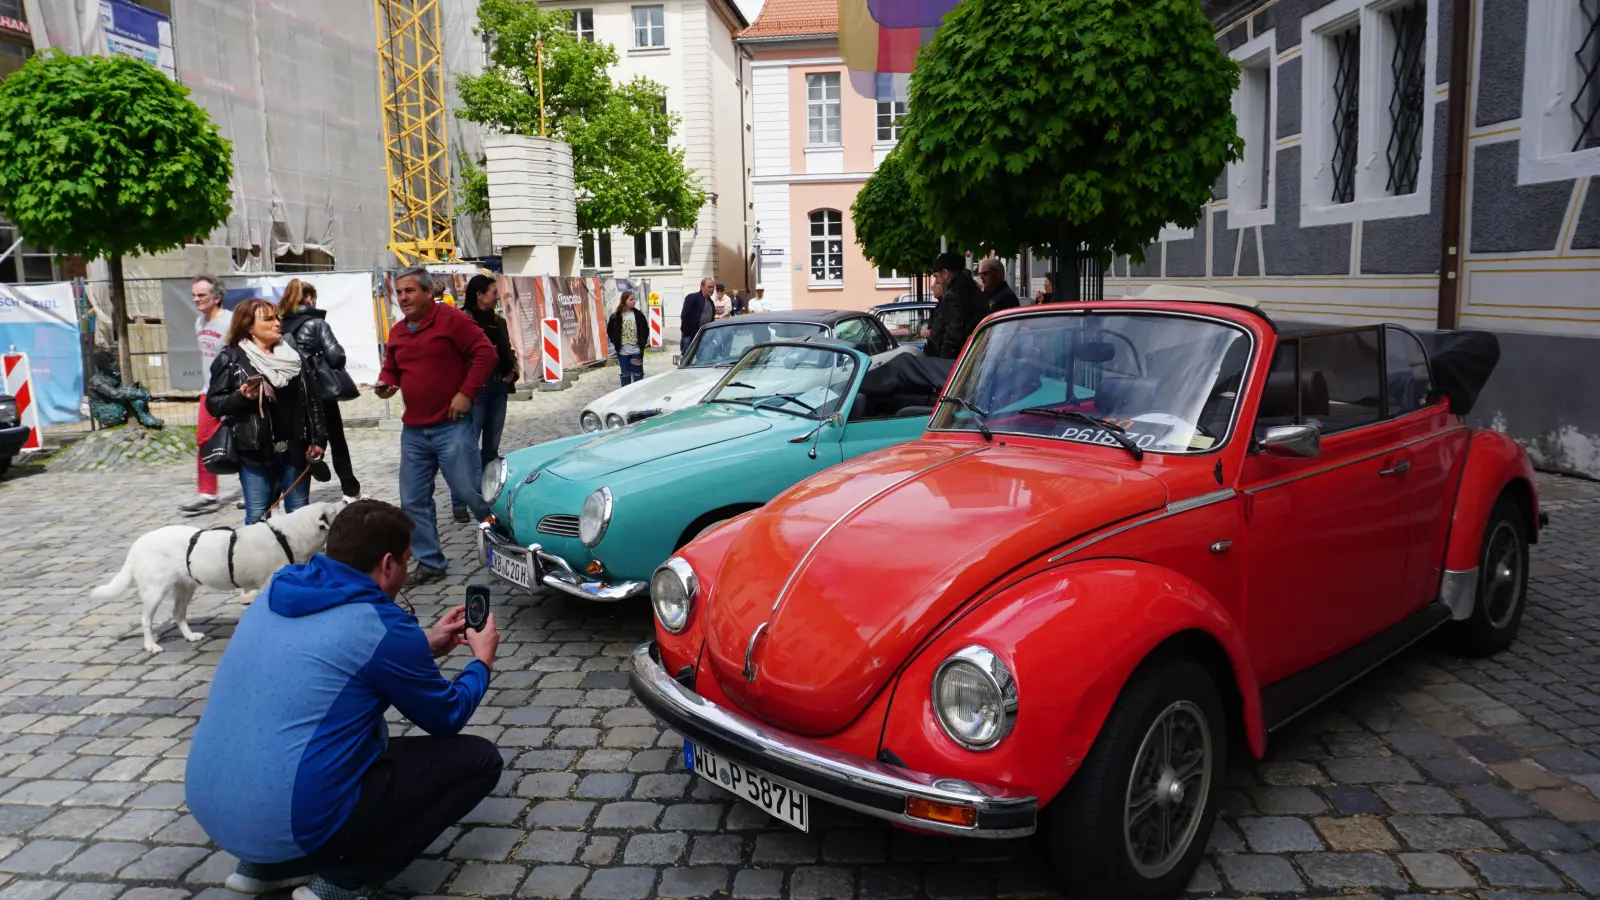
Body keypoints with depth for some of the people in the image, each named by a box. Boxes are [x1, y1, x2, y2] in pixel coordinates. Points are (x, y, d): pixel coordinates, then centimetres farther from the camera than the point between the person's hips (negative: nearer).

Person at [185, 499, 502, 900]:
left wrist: (424, 646, 28)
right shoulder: (382, 627, -14)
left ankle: (263, 864, 20)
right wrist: (482, 660, 19)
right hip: (293, 827, -8)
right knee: (479, 758, 1)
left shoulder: (279, 593, 7)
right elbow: (447, 718, 2)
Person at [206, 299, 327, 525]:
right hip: (256, 454, -3)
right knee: (257, 518, 3)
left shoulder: (293, 353, 8)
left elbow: (312, 399, 9)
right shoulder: (231, 358, -3)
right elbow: (213, 403, -2)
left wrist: (318, 438, 2)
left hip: (295, 450, 3)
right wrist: (242, 397, -21)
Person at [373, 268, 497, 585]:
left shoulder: (452, 319, -9)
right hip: (412, 430, 7)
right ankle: (430, 562, 18)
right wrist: (385, 384, -1)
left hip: (451, 426, -7)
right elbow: (391, 369, 22)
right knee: (413, 500, 7)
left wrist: (466, 393, -16)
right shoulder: (397, 332, 12)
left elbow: (485, 353, -13)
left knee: (471, 493, -3)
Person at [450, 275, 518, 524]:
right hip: (475, 389, -7)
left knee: (492, 446, 14)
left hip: (499, 388, 7)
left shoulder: (499, 321, 12)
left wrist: (512, 371, 4)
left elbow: (509, 351, 21)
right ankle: (459, 504, -2)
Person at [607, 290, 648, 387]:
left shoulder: (638, 315, -2)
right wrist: (616, 343, 0)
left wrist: (642, 343, -4)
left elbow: (645, 330, 5)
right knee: (625, 375, 8)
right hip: (623, 352, 0)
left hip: (636, 351, 0)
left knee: (638, 374, 5)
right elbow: (610, 331, 8)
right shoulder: (616, 316, -2)